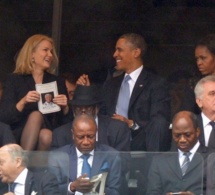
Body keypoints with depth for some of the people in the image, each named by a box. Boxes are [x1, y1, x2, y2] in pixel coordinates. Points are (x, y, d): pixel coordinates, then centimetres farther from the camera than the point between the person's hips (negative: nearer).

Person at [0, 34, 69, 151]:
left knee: (45, 135, -33)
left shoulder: (58, 82, 18)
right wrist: (23, 102, -17)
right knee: (36, 115, -31)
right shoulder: (15, 80, 9)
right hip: (20, 137, -1)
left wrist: (65, 107, -6)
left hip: (50, 135, 1)